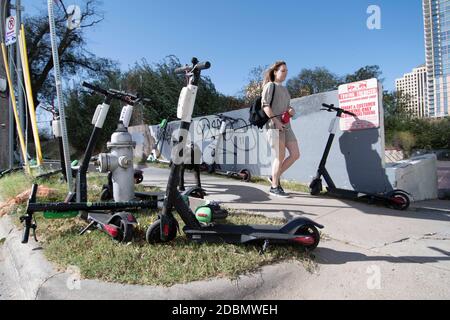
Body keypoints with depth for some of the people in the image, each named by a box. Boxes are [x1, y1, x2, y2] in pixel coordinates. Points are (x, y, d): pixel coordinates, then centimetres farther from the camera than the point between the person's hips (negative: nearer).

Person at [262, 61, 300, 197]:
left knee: (295, 155, 3)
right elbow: (265, 106, -10)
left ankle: (275, 177, 15)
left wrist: (291, 110, 4)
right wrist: (275, 120, -20)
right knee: (280, 157, -7)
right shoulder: (270, 85, 0)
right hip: (274, 126, -8)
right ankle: (274, 187, 5)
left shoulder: (284, 89, 23)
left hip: (286, 126, 8)